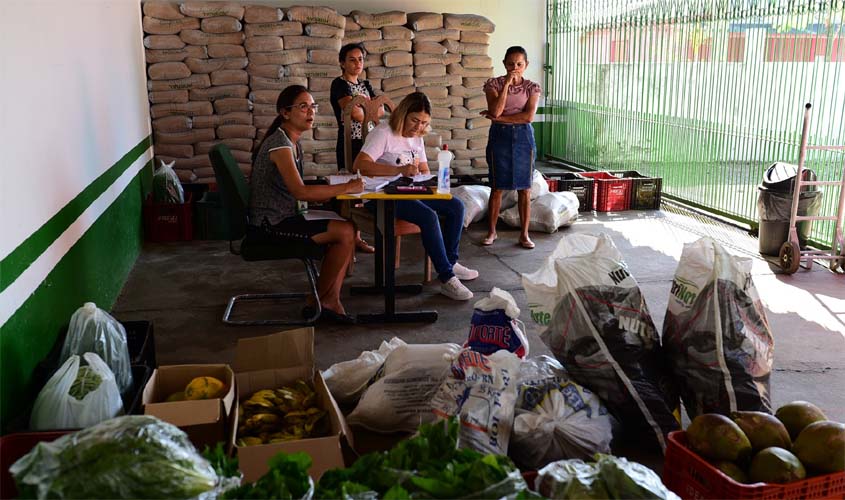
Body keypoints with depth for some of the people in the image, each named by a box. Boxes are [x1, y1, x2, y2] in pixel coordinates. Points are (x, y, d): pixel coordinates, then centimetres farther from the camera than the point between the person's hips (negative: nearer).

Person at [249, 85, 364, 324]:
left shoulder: (293, 143, 14)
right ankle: (318, 302, 0)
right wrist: (346, 188, -23)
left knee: (348, 230, -5)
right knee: (345, 232, -16)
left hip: (285, 216, 9)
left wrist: (339, 192, 0)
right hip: (272, 222, -9)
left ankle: (330, 301, -5)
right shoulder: (279, 143, -17)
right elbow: (300, 191, -27)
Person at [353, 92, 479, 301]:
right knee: (429, 216, -30)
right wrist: (400, 170, -33)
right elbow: (359, 165, -27)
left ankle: (450, 262, 13)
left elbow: (425, 170, 20)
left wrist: (420, 175, -8)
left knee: (456, 207, -2)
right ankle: (446, 279, -23)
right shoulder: (383, 133, -13)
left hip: (410, 191, 9)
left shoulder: (417, 137, 13)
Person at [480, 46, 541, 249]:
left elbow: (528, 116, -11)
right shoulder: (494, 84, -1)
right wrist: (506, 84, -16)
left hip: (523, 137, 1)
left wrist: (499, 118, -12)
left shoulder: (532, 87, 2)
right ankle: (492, 231, 15)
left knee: (524, 188, 3)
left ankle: (524, 234, 11)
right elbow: (495, 110, -16)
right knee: (497, 187, 3)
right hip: (499, 136, -1)